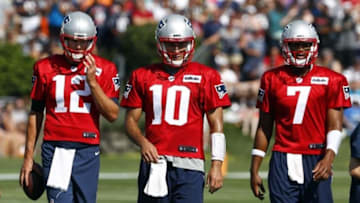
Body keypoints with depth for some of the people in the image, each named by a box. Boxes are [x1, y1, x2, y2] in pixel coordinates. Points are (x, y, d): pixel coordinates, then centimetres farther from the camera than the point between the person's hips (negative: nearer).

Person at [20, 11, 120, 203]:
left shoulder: (104, 70, 4)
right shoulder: (46, 68, 4)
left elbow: (112, 114, -2)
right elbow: (35, 114, 11)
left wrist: (92, 82, -11)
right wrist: (28, 156, 11)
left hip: (88, 151, 1)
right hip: (56, 150, -1)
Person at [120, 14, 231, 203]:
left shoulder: (206, 76, 5)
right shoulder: (143, 76, 11)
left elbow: (216, 125, 4)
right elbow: (131, 120, 11)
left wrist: (217, 165, -4)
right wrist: (142, 141, -11)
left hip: (189, 165, -2)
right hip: (155, 161, 2)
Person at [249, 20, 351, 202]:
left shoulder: (331, 81, 2)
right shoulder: (272, 79, 8)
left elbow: (335, 125, -4)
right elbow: (264, 128, 12)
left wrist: (328, 158, -21)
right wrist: (254, 170, 9)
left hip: (316, 160, -1)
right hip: (283, 161, 1)